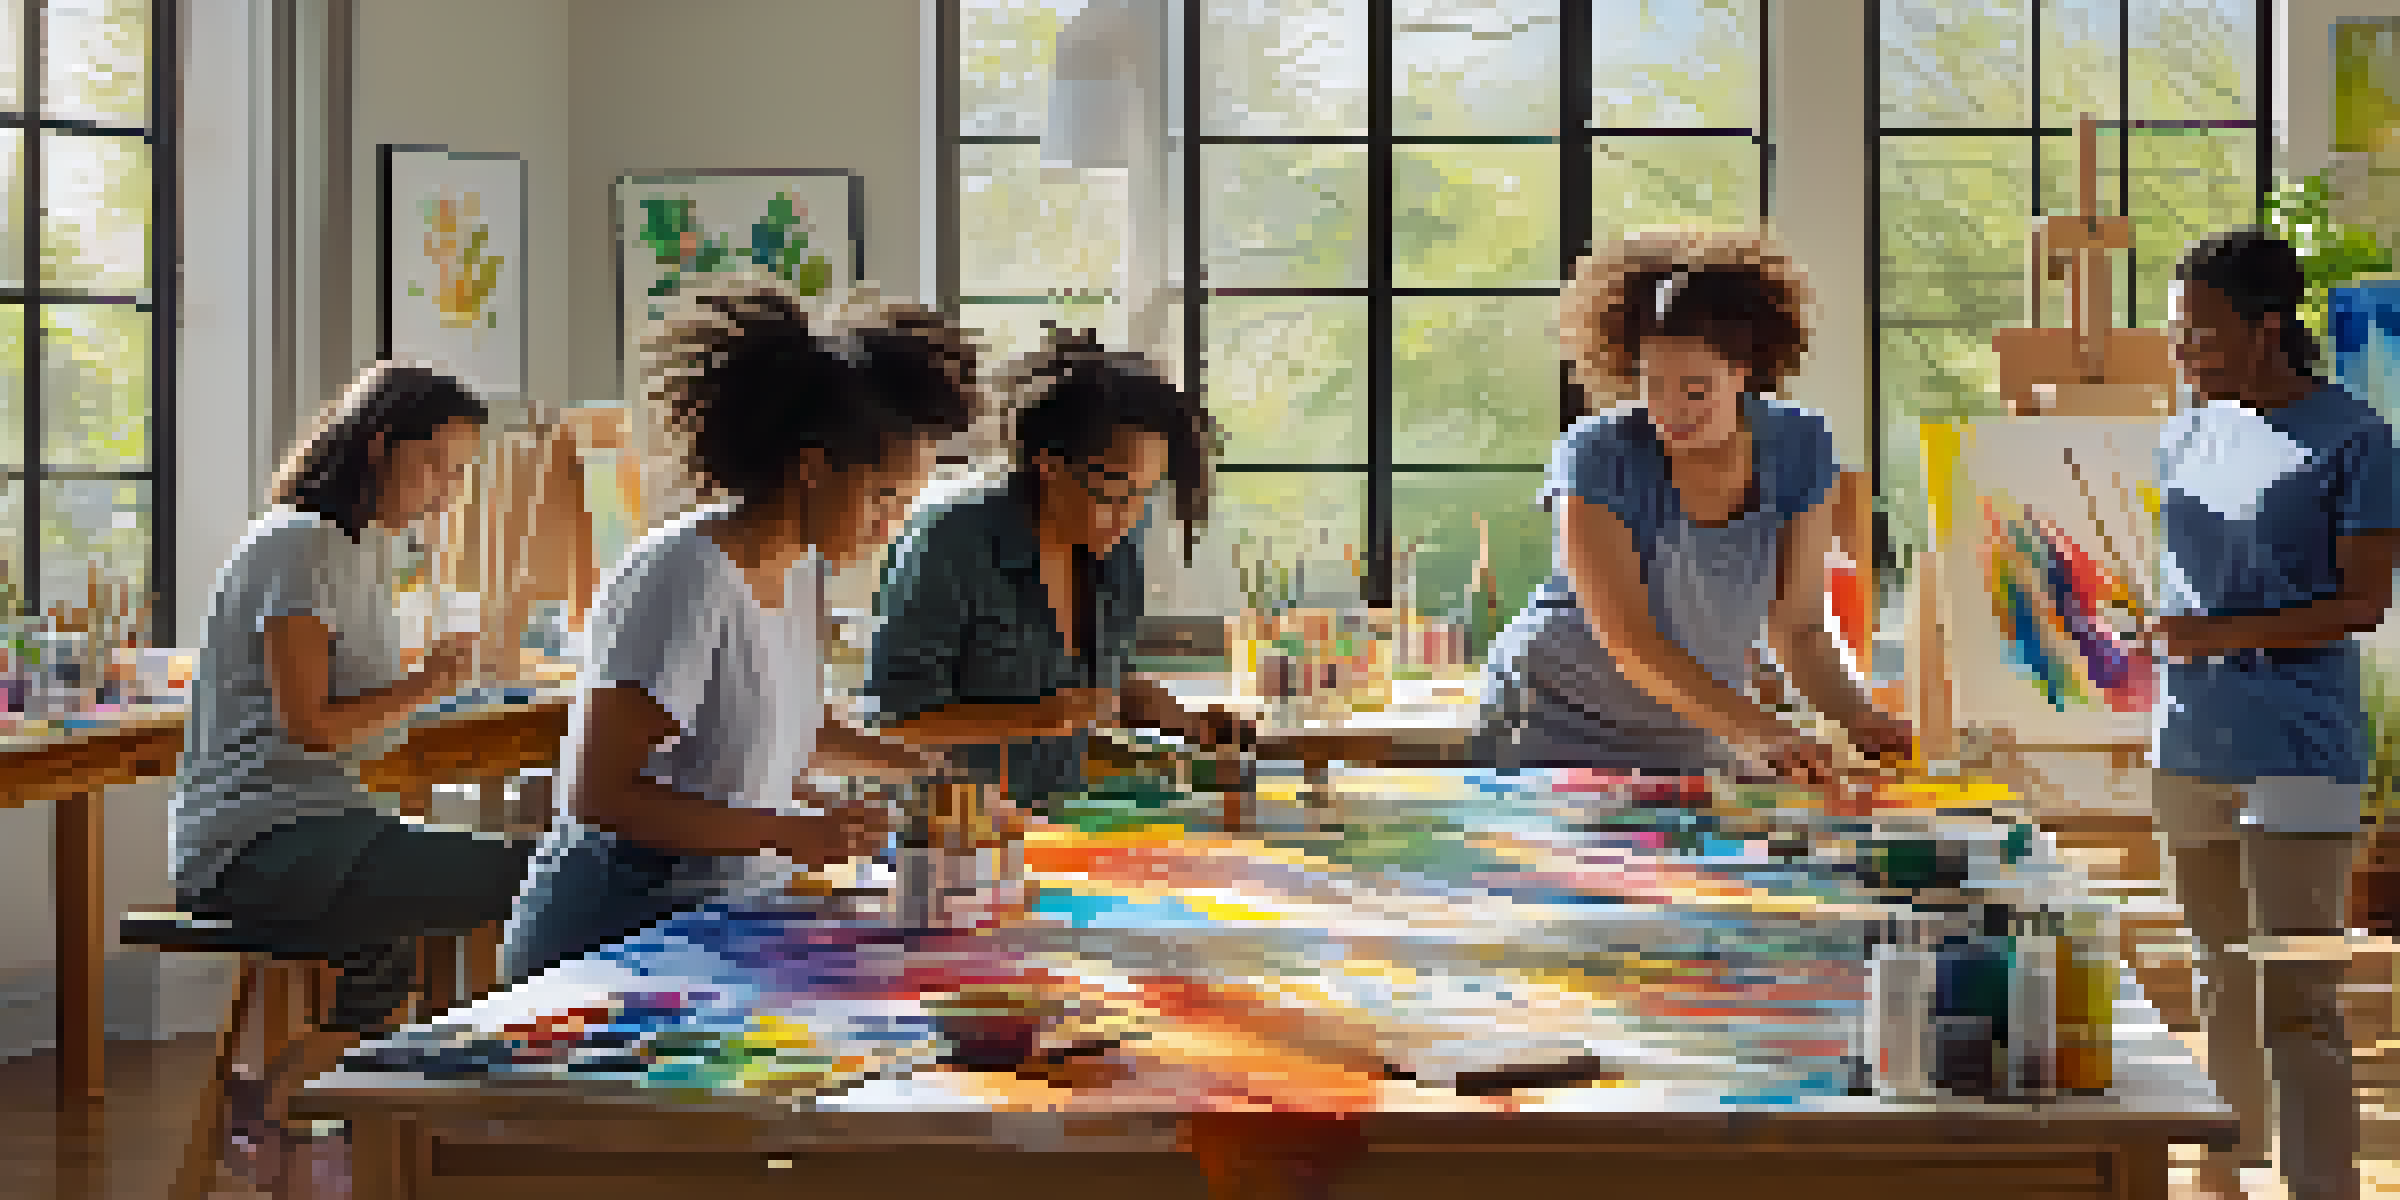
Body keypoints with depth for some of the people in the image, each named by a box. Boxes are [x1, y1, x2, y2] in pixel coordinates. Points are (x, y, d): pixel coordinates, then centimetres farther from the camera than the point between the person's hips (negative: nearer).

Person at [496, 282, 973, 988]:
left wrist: (918, 768, 14)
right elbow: (598, 793, -23)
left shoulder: (802, 571, 10)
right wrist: (785, 831, -28)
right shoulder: (681, 578, -19)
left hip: (722, 929, 9)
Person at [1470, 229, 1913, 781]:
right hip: (1553, 740, -4)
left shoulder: (1801, 451, -6)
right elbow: (1628, 640, -27)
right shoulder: (1594, 459, -20)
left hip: (1691, 747, 4)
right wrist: (1761, 734, -38)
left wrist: (1864, 724, -20)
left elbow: (1796, 630, -2)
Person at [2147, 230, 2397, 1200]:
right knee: (2223, 984, 16)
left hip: (2297, 755, -6)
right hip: (2189, 750, 6)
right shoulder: (2188, 436, 12)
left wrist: (2223, 635, -18)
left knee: (2295, 1005, -8)